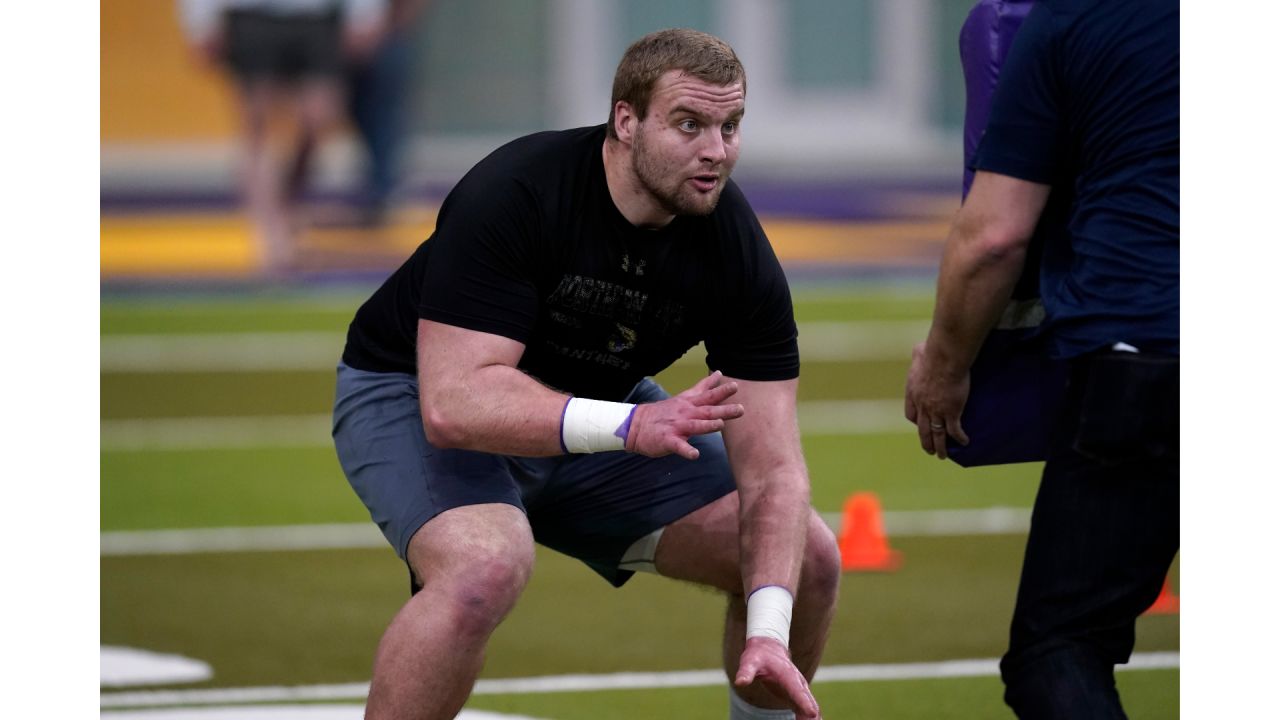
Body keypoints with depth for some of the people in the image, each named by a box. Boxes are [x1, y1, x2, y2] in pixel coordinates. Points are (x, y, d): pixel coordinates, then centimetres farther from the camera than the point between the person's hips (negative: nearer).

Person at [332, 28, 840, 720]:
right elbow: (454, 401, -38)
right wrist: (629, 424, -48)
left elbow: (770, 464, -16)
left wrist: (768, 633, -29)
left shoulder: (737, 246, -17)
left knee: (808, 560, -3)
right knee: (485, 566, -37)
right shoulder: (511, 196, -31)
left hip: (594, 404, 6)